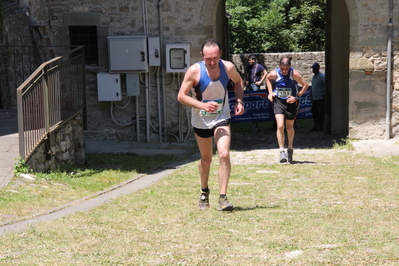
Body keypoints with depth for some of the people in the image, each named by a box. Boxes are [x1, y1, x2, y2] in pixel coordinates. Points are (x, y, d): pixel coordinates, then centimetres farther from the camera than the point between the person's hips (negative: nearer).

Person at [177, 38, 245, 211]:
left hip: (222, 119, 0)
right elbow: (181, 96, -16)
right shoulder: (194, 70, -20)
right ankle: (204, 192, 39)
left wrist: (239, 101, -5)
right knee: (206, 159, 14)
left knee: (224, 155, -19)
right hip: (201, 120, 0)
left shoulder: (228, 67, -13)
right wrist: (203, 105, -29)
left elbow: (238, 82, 10)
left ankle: (223, 198, -12)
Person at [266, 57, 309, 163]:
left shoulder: (294, 74, -19)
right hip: (278, 101, 0)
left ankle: (290, 148, 34)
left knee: (289, 127, 11)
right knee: (280, 126, -16)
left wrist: (296, 97, -15)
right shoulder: (274, 74, -14)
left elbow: (306, 85, -8)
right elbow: (267, 78, 10)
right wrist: (270, 92, 3)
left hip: (291, 102, 0)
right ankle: (282, 151, -10)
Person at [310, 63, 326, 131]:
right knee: (314, 112, 8)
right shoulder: (313, 77, 16)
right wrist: (312, 96, 20)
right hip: (314, 98, 8)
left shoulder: (322, 76, -10)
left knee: (321, 113, -2)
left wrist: (324, 94, -15)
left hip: (320, 98, -8)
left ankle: (320, 127, 3)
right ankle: (315, 126, 16)